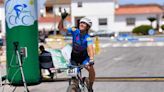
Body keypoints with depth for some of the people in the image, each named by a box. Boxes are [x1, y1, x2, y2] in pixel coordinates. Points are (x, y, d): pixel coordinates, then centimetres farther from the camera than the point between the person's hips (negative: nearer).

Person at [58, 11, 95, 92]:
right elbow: (60, 28, -15)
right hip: (74, 56, 3)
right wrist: (62, 18, -31)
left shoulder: (88, 38, -24)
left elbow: (90, 49, -40)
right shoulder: (75, 31, -15)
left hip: (84, 57, -3)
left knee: (91, 69, -24)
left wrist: (91, 60, -58)